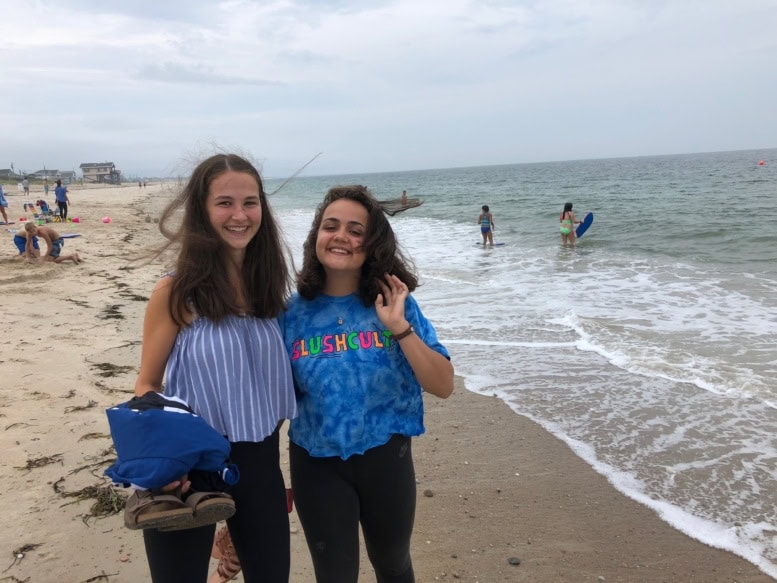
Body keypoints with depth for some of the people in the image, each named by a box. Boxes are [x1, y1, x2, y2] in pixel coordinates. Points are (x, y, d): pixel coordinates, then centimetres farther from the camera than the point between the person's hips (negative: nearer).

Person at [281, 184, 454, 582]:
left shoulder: (396, 303, -10)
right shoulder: (294, 312, -8)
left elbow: (443, 386, -14)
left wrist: (400, 328, -25)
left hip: (385, 457, 1)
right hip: (317, 464, 0)